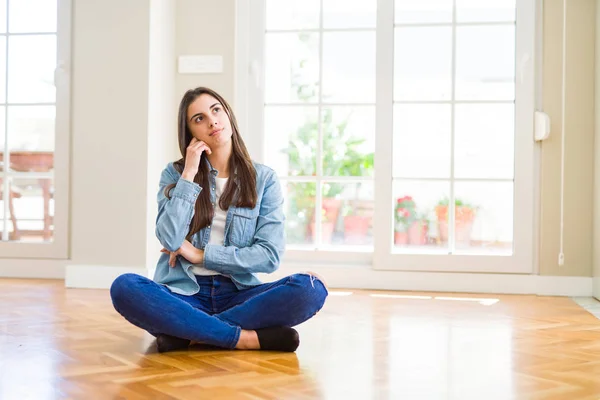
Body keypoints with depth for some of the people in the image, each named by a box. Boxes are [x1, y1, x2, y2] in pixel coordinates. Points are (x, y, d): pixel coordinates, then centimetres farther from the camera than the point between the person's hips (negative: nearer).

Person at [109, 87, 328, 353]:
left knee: (311, 289, -26)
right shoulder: (175, 174, 6)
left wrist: (201, 255, -7)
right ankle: (245, 338, -25)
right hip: (184, 294, 0)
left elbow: (270, 256, -4)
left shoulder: (264, 179, 5)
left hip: (237, 294, 1)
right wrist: (189, 174, -10)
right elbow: (170, 240, -10)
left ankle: (188, 333, -22)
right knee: (124, 288, -31)